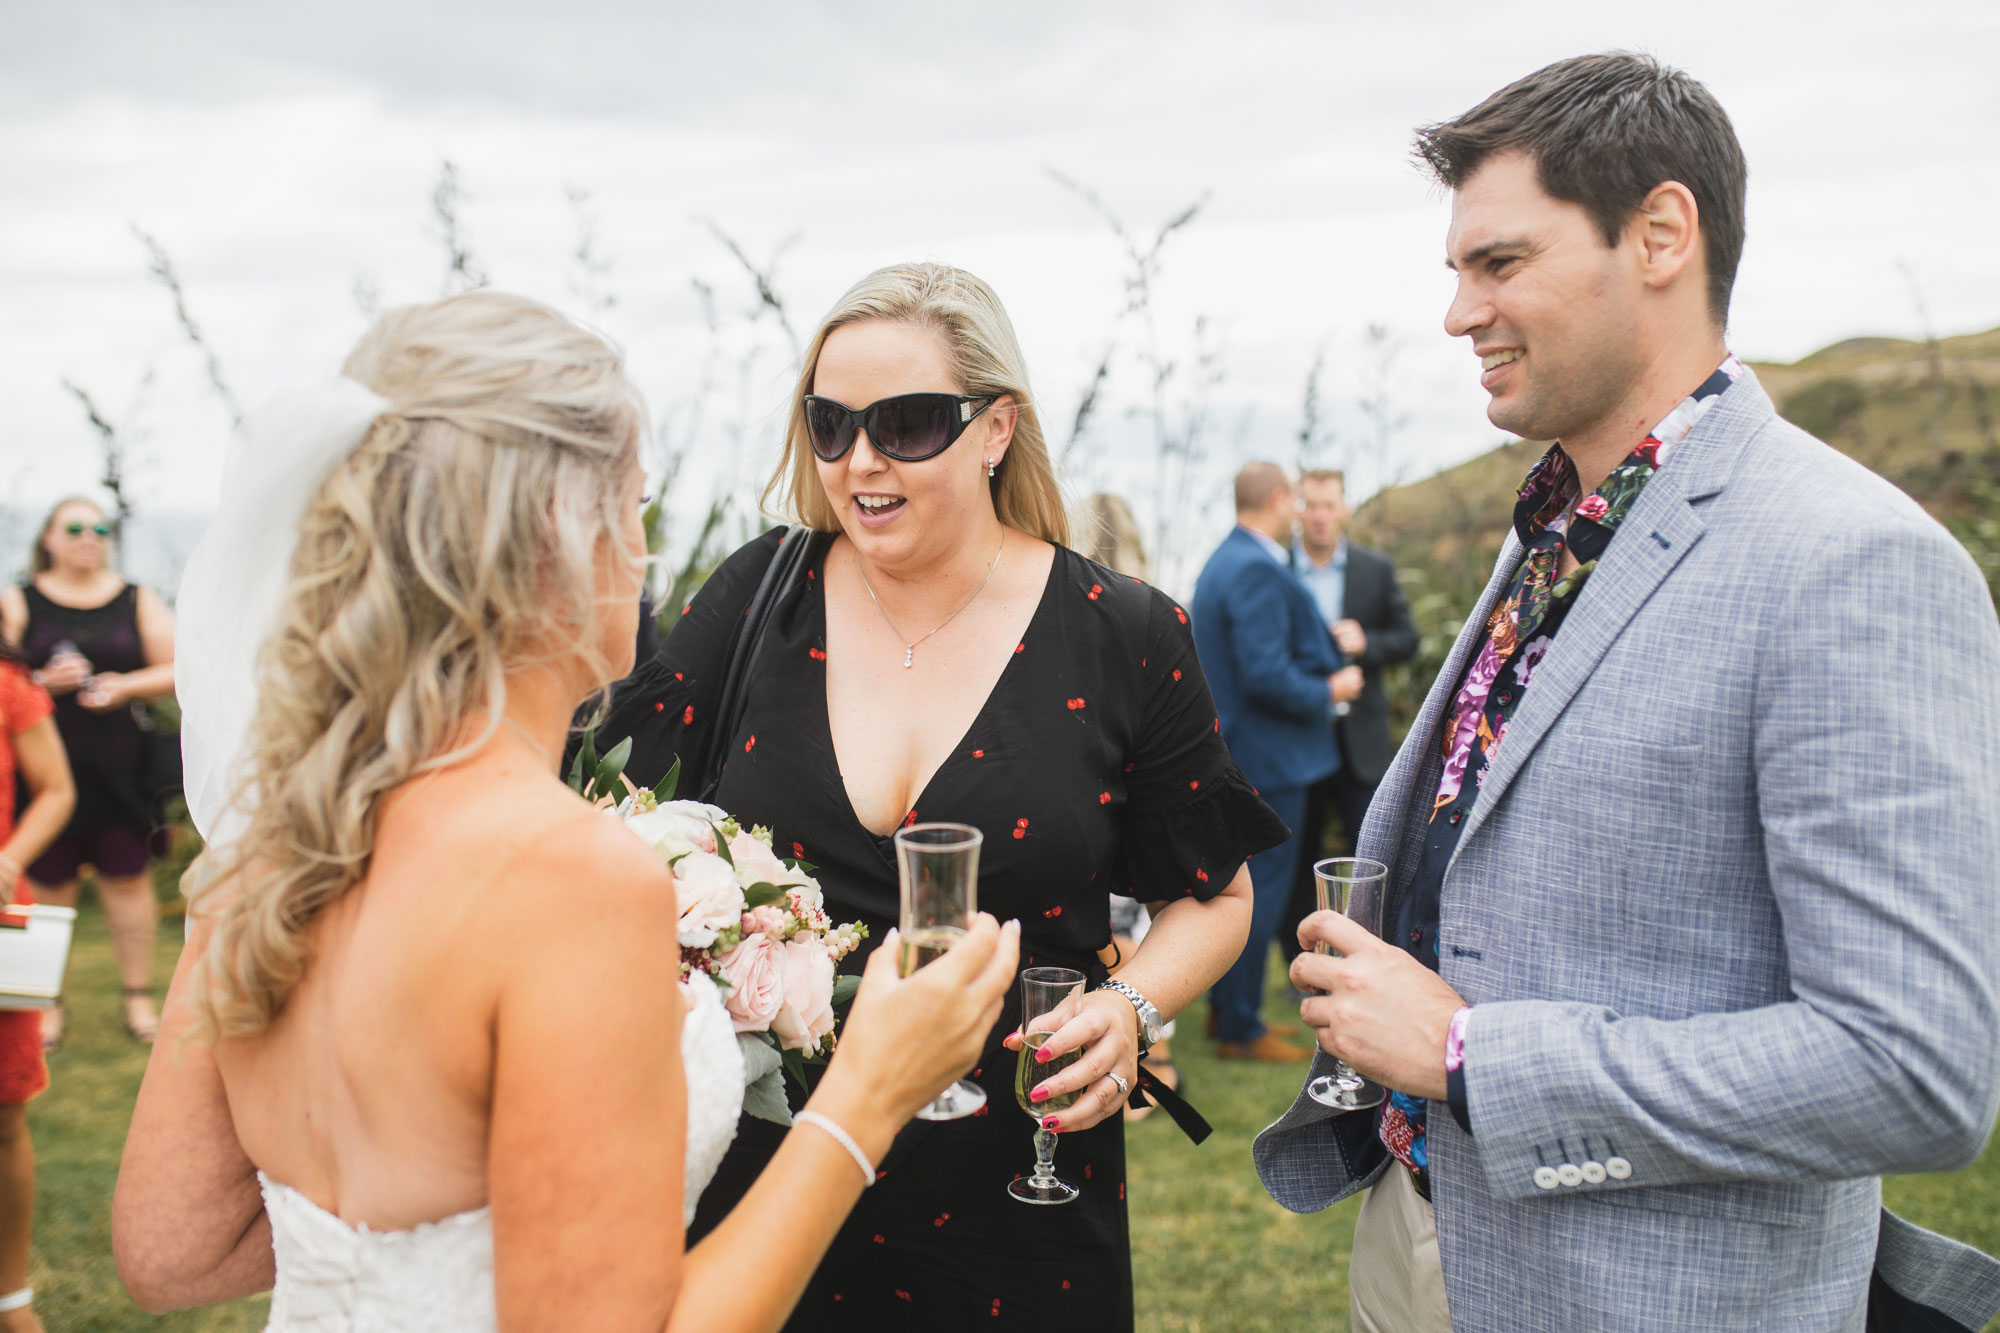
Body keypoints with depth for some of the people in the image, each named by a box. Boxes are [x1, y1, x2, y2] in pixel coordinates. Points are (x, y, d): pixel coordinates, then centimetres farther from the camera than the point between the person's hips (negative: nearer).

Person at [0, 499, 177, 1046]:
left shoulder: (138, 601, 9)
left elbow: (175, 670, 6)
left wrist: (125, 686, -10)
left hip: (120, 769, 1)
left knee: (128, 878, 5)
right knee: (47, 883, 4)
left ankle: (138, 995, 15)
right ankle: (48, 1004, 15)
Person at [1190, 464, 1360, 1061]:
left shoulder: (1222, 562, 12)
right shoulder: (1258, 571, -21)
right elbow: (1266, 675, -27)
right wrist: (1328, 691, -12)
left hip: (1231, 752, 10)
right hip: (1268, 757, -10)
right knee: (1260, 892, -2)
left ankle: (1225, 1009, 28)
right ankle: (1240, 1029, 6)